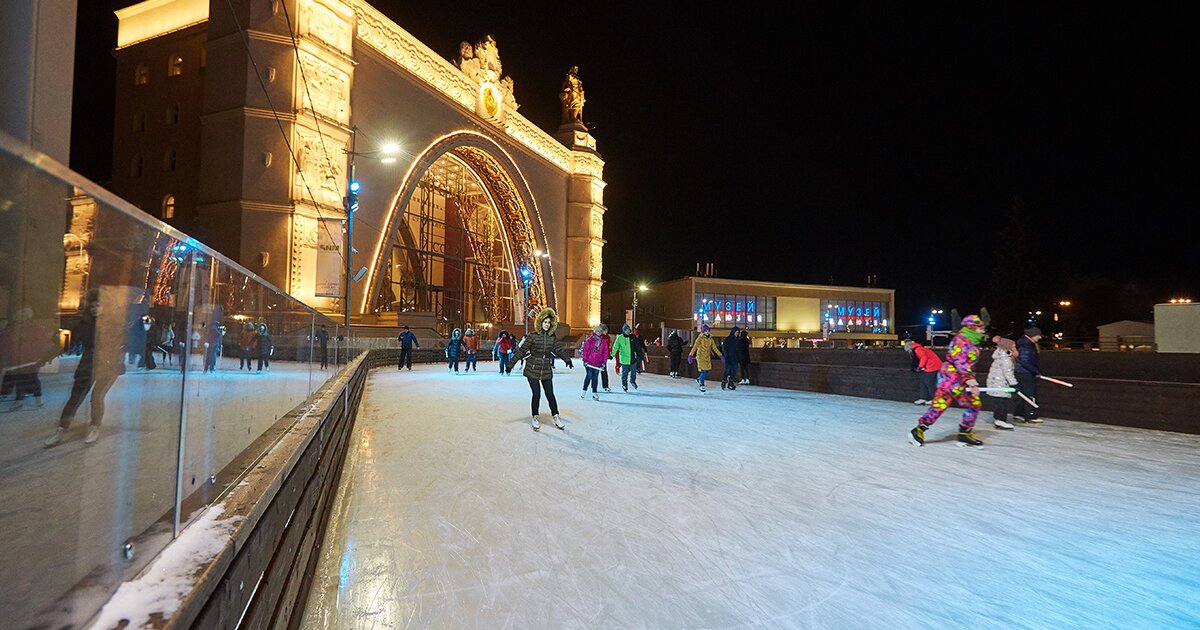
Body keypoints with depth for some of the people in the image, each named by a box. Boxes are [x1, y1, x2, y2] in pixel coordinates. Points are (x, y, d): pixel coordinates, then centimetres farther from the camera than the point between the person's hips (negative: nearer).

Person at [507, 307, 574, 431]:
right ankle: (535, 419, 16)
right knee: (536, 394, -2)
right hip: (532, 370, -3)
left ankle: (556, 418, 15)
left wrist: (567, 360, -18)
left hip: (546, 371, 3)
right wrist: (511, 363, -7)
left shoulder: (552, 338, 3)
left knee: (550, 395, 4)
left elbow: (559, 349, -1)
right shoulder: (532, 336, -9)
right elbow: (521, 350, -7)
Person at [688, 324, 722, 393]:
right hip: (701, 356, -6)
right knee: (704, 370, -12)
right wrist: (690, 355, -26)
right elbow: (695, 347, -16)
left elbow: (715, 348, 11)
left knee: (708, 370, 1)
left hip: (708, 357, 6)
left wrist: (720, 355, 4)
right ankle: (701, 386, 1)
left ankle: (699, 380, 28)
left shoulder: (710, 339, 8)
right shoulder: (700, 338, -9)